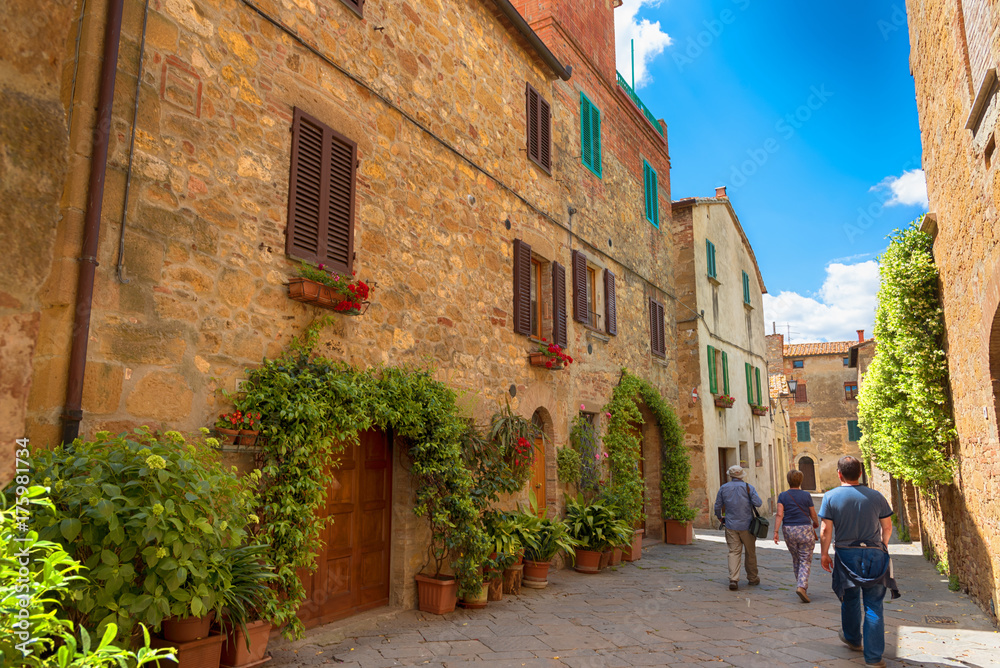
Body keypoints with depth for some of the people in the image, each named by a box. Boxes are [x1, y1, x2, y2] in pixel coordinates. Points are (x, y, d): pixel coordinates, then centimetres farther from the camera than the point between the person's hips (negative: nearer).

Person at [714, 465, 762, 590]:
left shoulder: (723, 488, 3)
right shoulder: (748, 487, -3)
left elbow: (717, 506, 6)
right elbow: (758, 503, -12)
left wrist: (720, 517, 25)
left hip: (731, 525, 1)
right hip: (746, 525, -1)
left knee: (734, 552, 1)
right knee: (750, 552, 14)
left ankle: (733, 579, -12)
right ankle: (752, 578, 26)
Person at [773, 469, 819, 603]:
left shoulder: (783, 495, -1)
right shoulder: (806, 495, -3)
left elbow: (779, 514, -10)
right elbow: (813, 515, 4)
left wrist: (776, 531, -11)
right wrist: (816, 524, 25)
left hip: (788, 531, 2)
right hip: (805, 530, -2)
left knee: (796, 559, 17)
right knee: (806, 561, 1)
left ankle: (801, 586, 25)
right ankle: (802, 586, -16)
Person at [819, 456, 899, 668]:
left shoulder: (831, 496, -7)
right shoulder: (876, 496, -3)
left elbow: (826, 530, -7)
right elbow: (887, 527, 4)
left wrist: (824, 554, 5)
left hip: (846, 555, 0)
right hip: (874, 555, 1)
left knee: (850, 600, 18)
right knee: (873, 606, 5)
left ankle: (853, 639, 39)